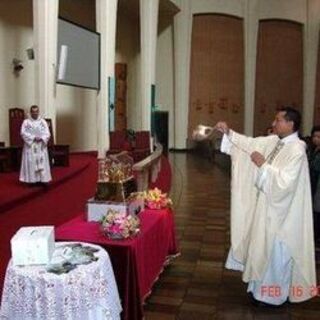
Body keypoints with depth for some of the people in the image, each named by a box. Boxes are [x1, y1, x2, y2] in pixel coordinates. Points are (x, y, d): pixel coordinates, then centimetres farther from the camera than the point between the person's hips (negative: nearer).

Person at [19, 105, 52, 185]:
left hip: (41, 146, 2)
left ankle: (43, 179, 2)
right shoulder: (26, 122, 3)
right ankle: (31, 180, -2)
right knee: (31, 162, -5)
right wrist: (33, 138, -16)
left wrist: (41, 138, -16)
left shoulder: (43, 121, 9)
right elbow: (23, 133, -7)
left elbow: (47, 133, 2)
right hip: (30, 146, -2)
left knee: (42, 162, 0)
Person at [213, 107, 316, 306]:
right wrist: (228, 133, -2)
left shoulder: (297, 151, -22)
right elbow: (250, 143, 9)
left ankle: (275, 296, 25)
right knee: (264, 249, 20)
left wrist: (263, 165, -25)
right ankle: (262, 287, 37)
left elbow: (285, 182, -29)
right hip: (267, 207, 9)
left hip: (280, 212, -8)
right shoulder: (273, 141, 3)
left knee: (276, 253, 6)